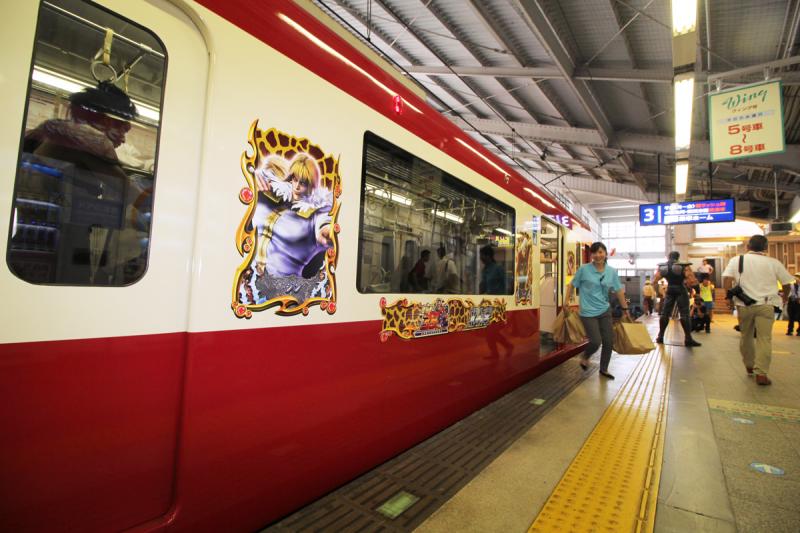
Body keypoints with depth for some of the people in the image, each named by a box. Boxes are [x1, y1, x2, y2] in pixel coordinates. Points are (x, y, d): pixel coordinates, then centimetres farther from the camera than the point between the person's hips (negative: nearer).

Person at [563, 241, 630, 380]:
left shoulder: (611, 271, 0)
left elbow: (619, 290, 7)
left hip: (605, 311, 4)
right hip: (588, 312, -4)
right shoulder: (584, 269, -10)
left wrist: (625, 309, 11)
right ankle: (585, 357, 26)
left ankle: (604, 369, 30)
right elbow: (572, 285, -2)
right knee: (596, 341, -8)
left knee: (609, 341, 9)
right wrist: (566, 302, -5)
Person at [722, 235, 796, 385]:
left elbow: (727, 279, -10)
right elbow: (787, 284, 8)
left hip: (744, 304, 1)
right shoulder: (773, 262, 3)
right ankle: (761, 374, -6)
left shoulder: (736, 260, 2)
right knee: (764, 338, 0)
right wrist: (784, 297, 26)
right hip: (765, 304, -1)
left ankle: (749, 366, 30)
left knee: (746, 336, 16)